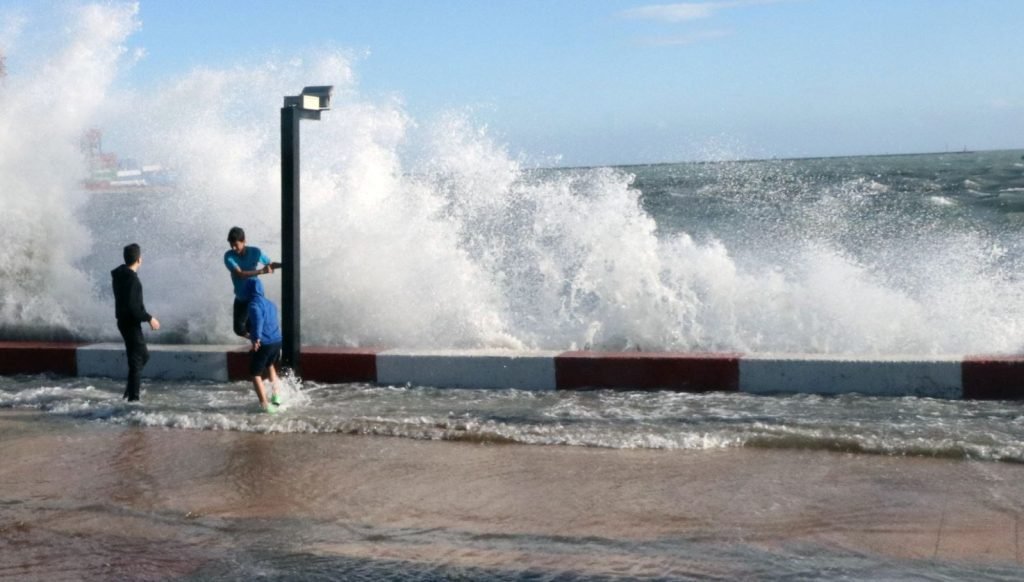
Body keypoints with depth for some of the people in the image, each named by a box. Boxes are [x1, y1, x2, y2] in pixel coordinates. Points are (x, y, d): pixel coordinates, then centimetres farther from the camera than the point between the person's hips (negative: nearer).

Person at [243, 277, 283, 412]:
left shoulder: (254, 304, -9)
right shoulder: (270, 303, 16)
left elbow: (258, 319, -30)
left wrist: (256, 338, -36)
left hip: (263, 344, -7)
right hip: (277, 341, 7)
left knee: (256, 374, 4)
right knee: (270, 366, 33)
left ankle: (265, 405, -4)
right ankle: (276, 396, 33)